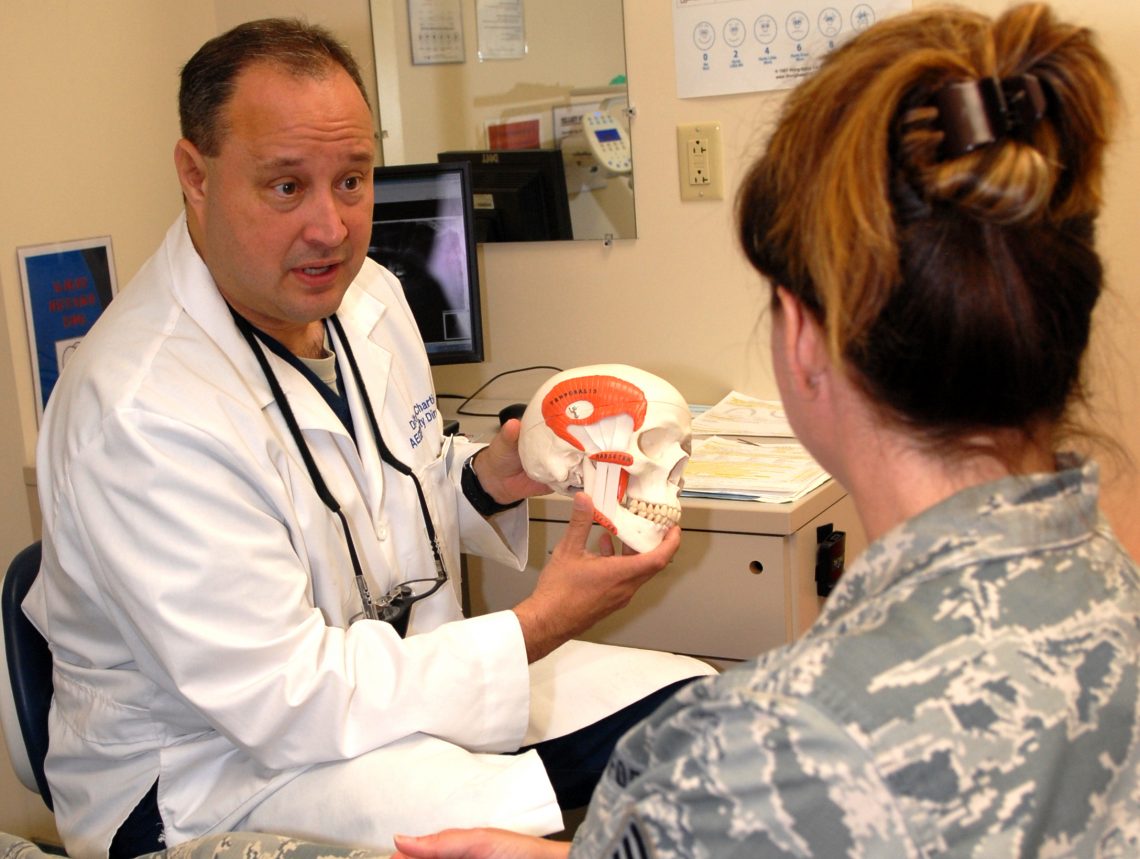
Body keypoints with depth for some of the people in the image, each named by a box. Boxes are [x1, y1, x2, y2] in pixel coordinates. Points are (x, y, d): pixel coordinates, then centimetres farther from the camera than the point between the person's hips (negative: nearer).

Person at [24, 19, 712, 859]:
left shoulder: (368, 295, 1)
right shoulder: (143, 411, -27)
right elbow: (285, 703, -26)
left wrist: (486, 480, -6)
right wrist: (540, 626, -24)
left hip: (405, 671, 8)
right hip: (208, 769, -8)